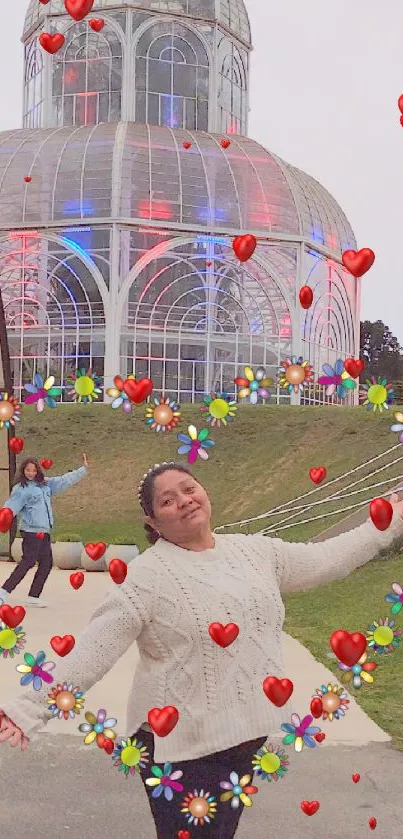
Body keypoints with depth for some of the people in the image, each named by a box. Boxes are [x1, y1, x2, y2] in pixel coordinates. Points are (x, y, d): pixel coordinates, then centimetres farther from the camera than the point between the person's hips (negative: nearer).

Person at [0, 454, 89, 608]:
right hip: (31, 531, -7)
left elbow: (65, 481, 18)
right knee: (28, 562, -14)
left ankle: (33, 596, 13)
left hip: (44, 532, 7)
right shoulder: (21, 489, -6)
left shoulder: (45, 484, 12)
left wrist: (84, 469, 18)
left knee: (46, 563, 7)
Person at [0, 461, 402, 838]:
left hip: (247, 733, 6)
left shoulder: (254, 550, 4)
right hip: (182, 742, -6)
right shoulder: (147, 575, -15)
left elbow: (323, 560, 16)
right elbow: (93, 650, -19)